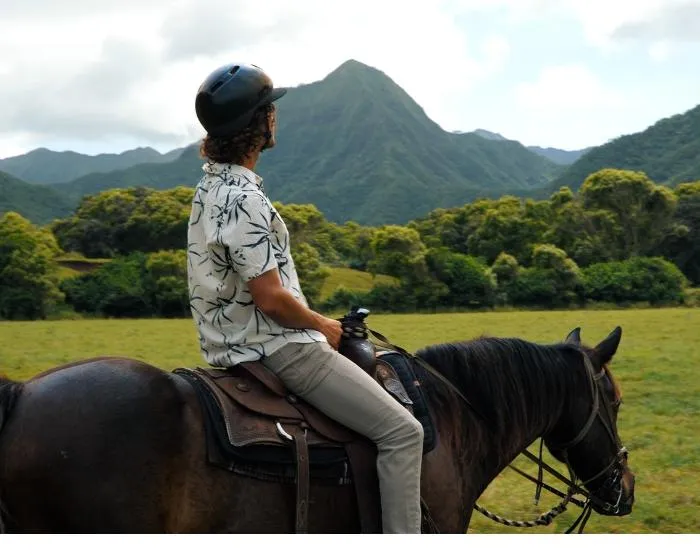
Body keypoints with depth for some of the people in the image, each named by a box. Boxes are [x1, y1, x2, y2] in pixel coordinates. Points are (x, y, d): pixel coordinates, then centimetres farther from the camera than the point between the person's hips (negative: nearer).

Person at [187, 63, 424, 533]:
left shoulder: (213, 185, 10)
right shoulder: (242, 198, -22)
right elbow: (271, 297, -24)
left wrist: (314, 325, 13)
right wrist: (323, 325, -6)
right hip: (276, 349, -11)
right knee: (402, 431, -8)